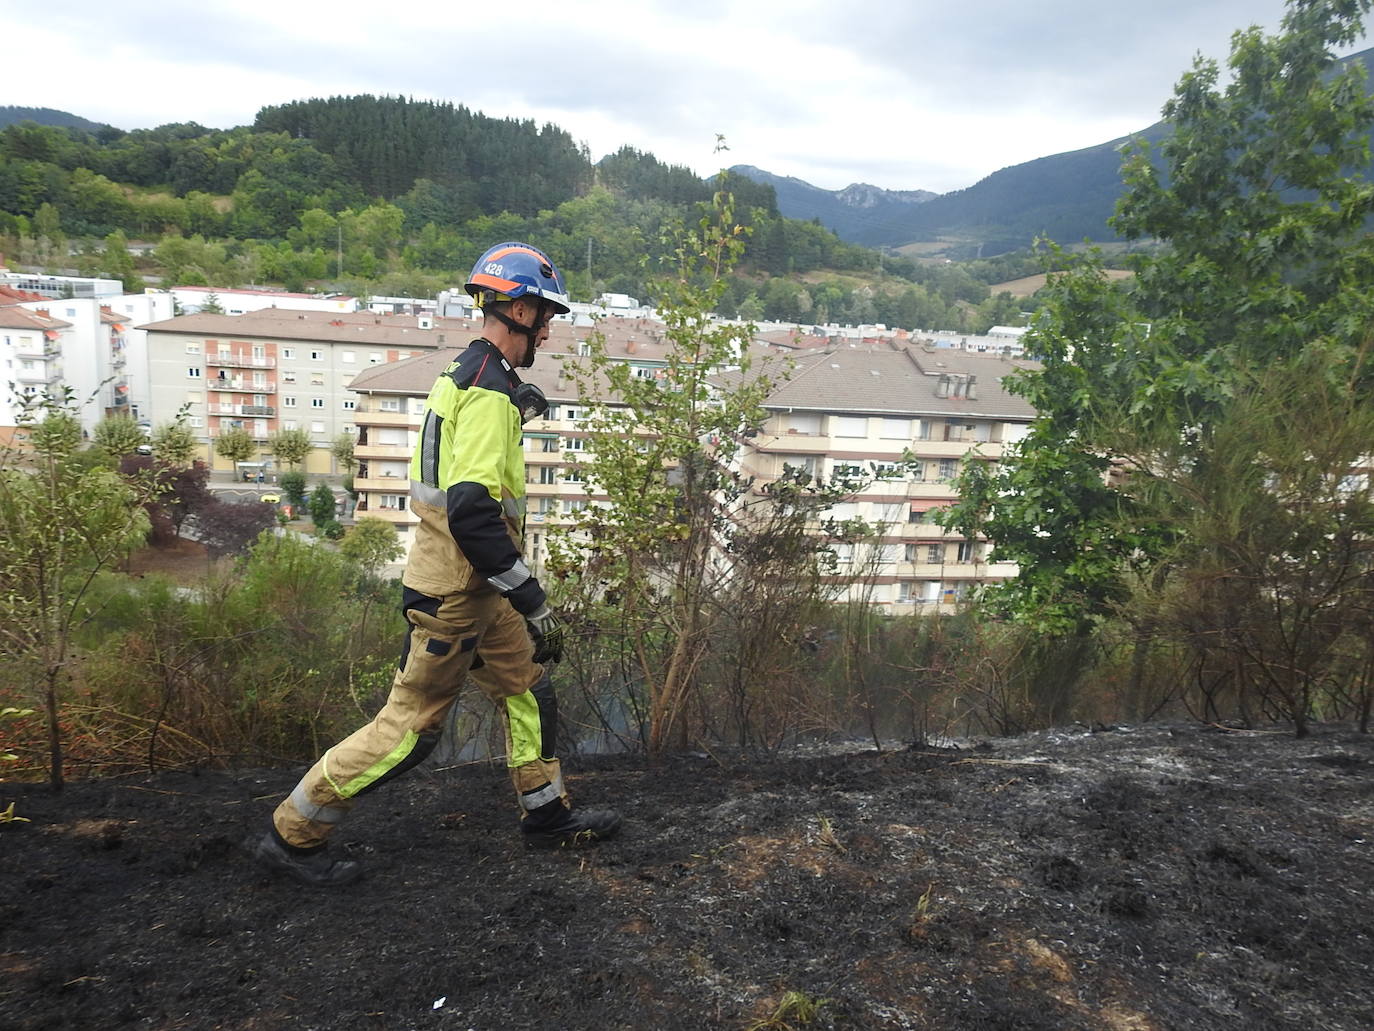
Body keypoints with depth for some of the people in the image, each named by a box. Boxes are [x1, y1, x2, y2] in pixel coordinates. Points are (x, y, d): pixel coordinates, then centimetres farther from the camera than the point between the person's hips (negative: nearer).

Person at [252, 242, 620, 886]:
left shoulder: (467, 375, 11)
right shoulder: (490, 392, -21)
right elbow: (472, 512, -28)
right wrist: (534, 604, -25)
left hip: (475, 588, 10)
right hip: (454, 592, -10)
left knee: (529, 690, 18)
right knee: (410, 725, 2)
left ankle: (548, 814, 34)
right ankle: (293, 835, 18)